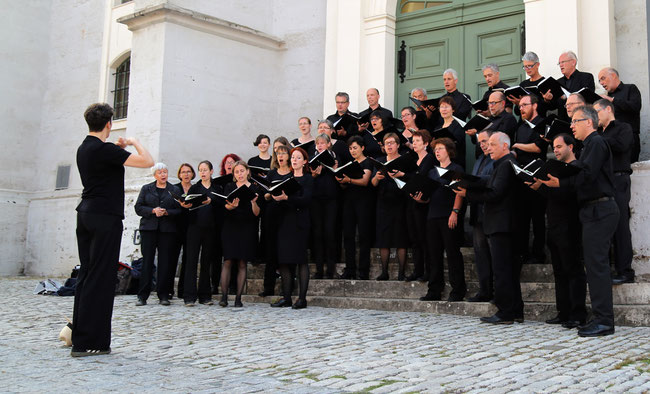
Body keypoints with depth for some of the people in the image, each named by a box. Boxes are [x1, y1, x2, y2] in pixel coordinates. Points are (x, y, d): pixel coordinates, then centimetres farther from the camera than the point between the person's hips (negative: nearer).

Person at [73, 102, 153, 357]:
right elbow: (147, 161, -17)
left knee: (86, 275, 13)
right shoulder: (103, 149, -14)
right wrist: (134, 143, 1)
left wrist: (118, 150, 24)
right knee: (100, 278, -6)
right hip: (105, 217, -9)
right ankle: (87, 343, -4)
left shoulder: (84, 149, 12)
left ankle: (78, 334, 16)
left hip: (86, 214, 9)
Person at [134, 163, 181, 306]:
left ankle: (163, 295, 4)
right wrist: (153, 210, -10)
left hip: (167, 230, 0)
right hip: (149, 229, 0)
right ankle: (142, 296, -2)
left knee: (165, 261, -2)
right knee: (147, 260, -5)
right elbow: (138, 208, 5)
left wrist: (166, 212, -12)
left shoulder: (175, 190, 12)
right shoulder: (146, 189, 13)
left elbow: (179, 210, 5)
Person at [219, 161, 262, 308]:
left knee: (242, 264, 0)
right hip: (230, 228, 0)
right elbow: (226, 205, -7)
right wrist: (232, 205, -30)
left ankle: (238, 298, 2)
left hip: (247, 229, 0)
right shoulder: (229, 187, 9)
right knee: (228, 261, -7)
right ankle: (224, 296, -6)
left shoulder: (254, 189, 7)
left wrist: (254, 202, -19)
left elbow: (257, 213, 0)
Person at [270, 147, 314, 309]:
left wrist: (286, 198, -22)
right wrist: (276, 197, -7)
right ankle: (286, 297, 7)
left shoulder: (307, 179, 2)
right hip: (284, 221, 6)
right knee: (283, 259, 2)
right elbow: (279, 196, 16)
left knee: (301, 259, -6)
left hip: (299, 221, -6)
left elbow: (306, 199, -12)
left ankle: (302, 298, -5)